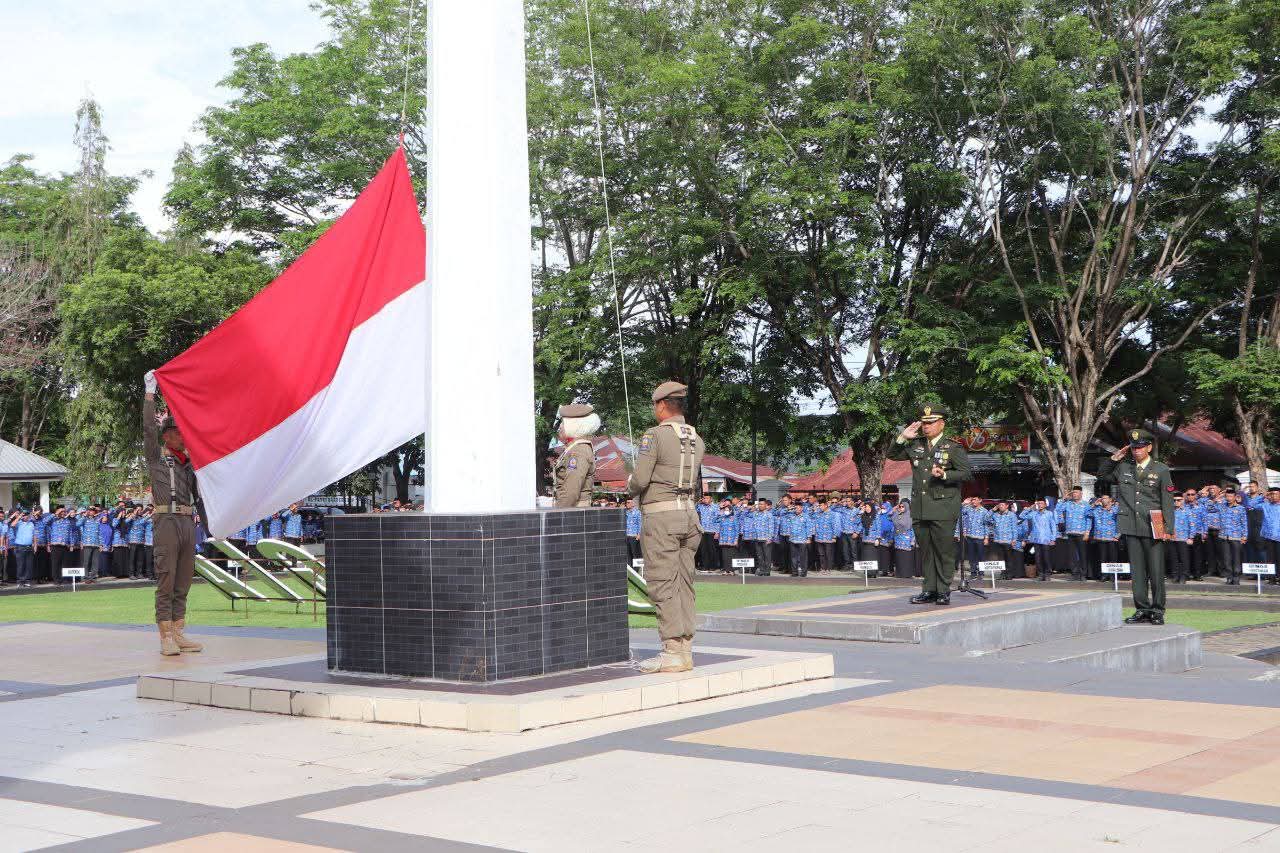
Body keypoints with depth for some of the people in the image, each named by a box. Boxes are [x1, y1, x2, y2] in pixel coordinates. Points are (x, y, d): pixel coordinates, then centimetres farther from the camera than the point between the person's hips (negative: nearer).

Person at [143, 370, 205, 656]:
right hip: (167, 522, -6)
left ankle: (179, 633, 12)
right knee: (166, 580, -6)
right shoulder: (156, 458, 5)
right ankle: (166, 637, -5)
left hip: (188, 523, 6)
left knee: (183, 581, 7)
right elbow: (149, 428, -7)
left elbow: (199, 497, 21)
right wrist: (149, 392, -10)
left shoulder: (189, 464, 20)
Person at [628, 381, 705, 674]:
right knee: (683, 583, 10)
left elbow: (640, 480, -15)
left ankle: (673, 652, -9)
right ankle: (685, 648, 10)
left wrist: (631, 484, 6)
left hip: (661, 516, -7)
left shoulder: (655, 436, -10)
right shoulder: (696, 440, 12)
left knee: (662, 585, -6)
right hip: (689, 514, 7)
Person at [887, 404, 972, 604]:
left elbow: (966, 473, -6)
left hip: (943, 510, -5)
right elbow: (892, 455, 20)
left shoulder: (953, 448, -1)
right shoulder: (915, 446, 14)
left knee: (944, 551, -2)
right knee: (925, 551, 9)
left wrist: (944, 475, -22)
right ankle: (929, 591, 15)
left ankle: (944, 591, 5)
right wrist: (903, 437, 5)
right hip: (919, 510, 5)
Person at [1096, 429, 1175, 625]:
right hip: (1131, 528, 3)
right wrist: (1114, 458, 8)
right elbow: (1102, 476, 23)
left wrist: (1168, 528, -7)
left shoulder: (1161, 470, 3)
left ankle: (1157, 610, 6)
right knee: (1137, 571, 6)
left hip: (1153, 529, -3)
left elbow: (1168, 502, 1)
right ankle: (1142, 609, 12)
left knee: (1156, 571, -2)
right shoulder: (1123, 468, 12)